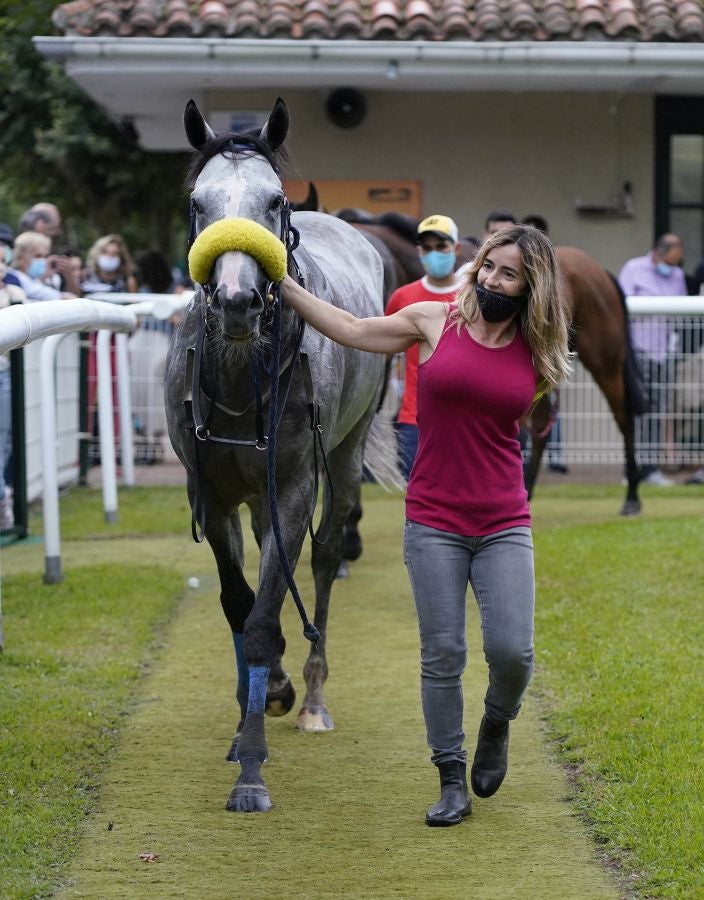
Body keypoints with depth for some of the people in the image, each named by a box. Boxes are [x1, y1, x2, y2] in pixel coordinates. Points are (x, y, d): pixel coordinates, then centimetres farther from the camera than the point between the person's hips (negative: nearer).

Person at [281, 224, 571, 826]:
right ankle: (453, 783, 11)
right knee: (442, 656, -1)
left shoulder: (533, 353, 4)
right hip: (434, 523, -1)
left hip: (504, 525, 1)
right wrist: (283, 286, 6)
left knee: (512, 651, -10)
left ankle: (496, 726, 24)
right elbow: (352, 330, 7)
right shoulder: (435, 323, 1)